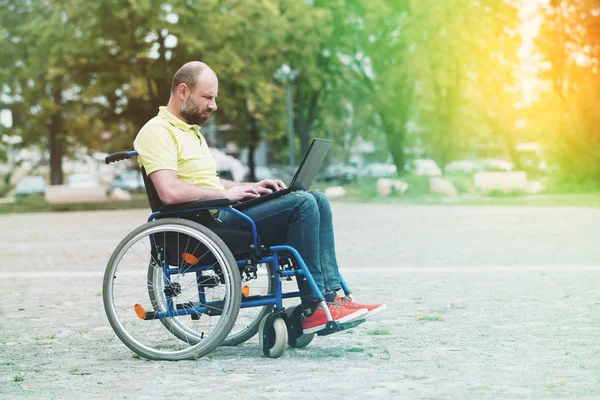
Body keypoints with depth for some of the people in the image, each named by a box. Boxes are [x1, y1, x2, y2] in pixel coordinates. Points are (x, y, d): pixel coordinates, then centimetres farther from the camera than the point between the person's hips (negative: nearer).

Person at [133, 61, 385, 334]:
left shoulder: (189, 130, 25)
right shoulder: (157, 132, -9)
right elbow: (170, 192, -23)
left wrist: (252, 187, 14)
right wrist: (225, 194, -14)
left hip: (221, 213, 10)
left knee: (316, 201, 0)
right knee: (302, 204, -20)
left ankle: (331, 294, -8)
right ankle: (314, 309, -18)